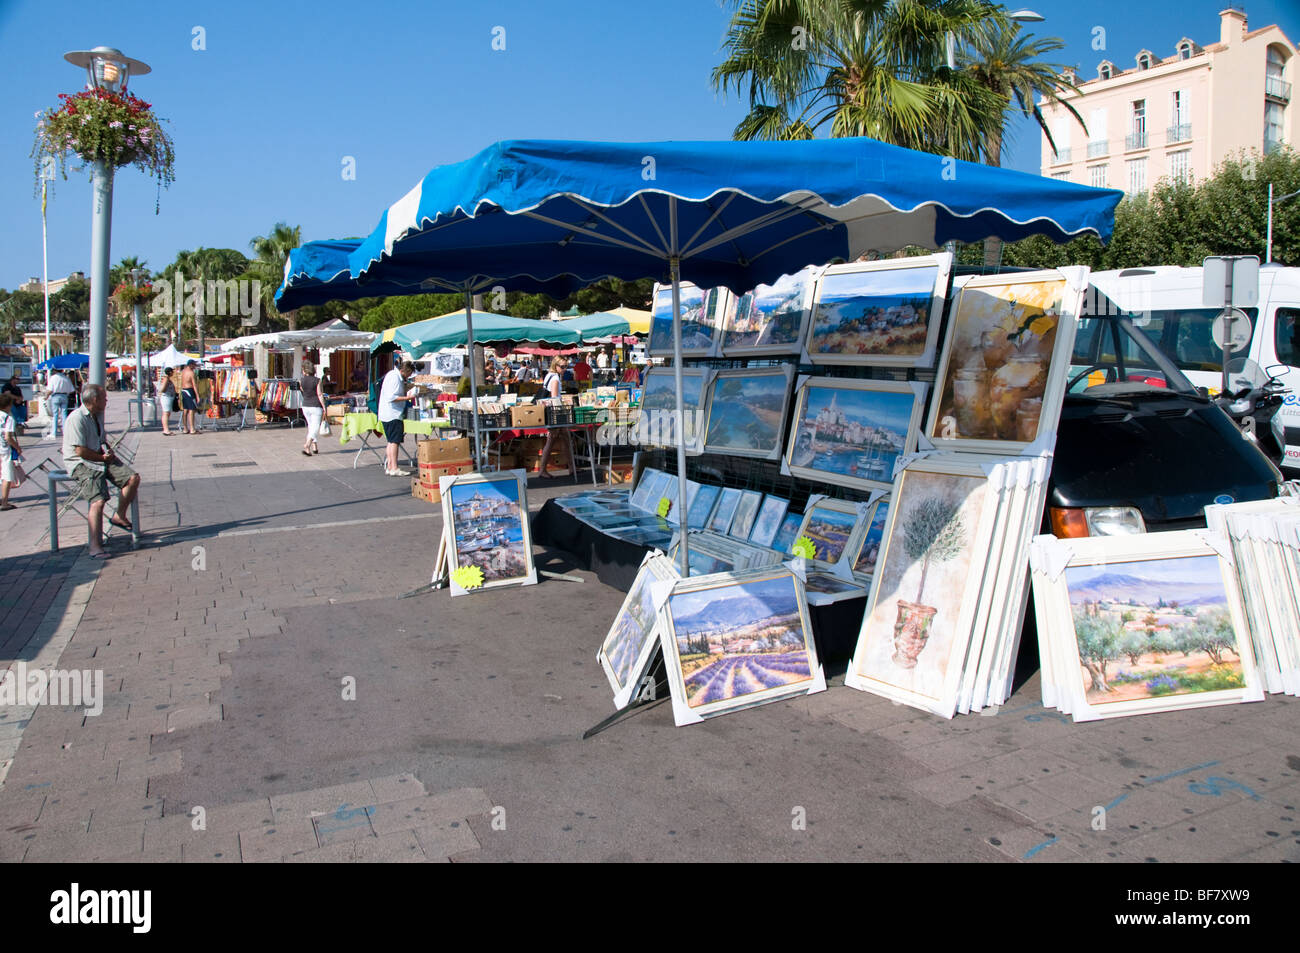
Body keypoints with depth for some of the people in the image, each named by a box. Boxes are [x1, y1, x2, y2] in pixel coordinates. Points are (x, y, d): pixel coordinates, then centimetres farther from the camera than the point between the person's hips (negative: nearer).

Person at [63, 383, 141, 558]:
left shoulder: (98, 415, 13)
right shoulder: (76, 418, -16)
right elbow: (80, 451, -19)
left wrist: (107, 450, 8)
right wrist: (103, 457, -8)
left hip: (100, 459, 9)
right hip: (81, 464, -9)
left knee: (133, 478, -7)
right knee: (98, 501, -24)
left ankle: (119, 517, 11)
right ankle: (95, 545, -20)